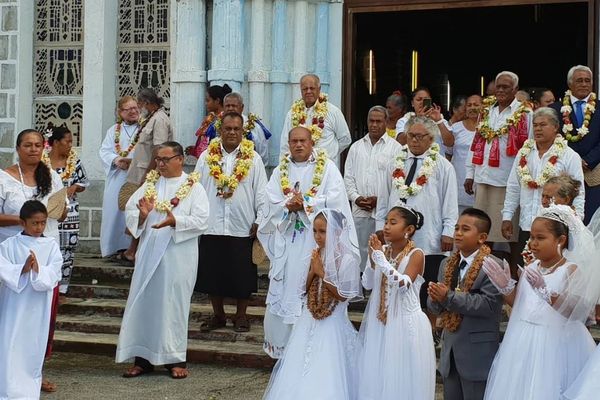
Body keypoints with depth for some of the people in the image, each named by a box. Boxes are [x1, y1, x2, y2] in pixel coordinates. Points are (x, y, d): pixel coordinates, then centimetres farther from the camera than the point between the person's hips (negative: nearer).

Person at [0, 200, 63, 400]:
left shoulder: (51, 246, 3)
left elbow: (54, 275, -7)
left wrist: (38, 269, -25)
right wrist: (23, 269, -24)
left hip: (38, 308, 1)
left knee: (34, 348, 8)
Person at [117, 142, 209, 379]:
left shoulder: (193, 187, 0)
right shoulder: (150, 184, 12)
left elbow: (201, 220, -10)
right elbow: (129, 210, 8)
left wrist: (175, 221, -24)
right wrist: (142, 215, -13)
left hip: (178, 256, -4)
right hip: (149, 253, 4)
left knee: (173, 304, 0)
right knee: (143, 302, 4)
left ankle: (175, 359, 10)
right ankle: (143, 358, 12)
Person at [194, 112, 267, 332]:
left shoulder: (253, 159, 2)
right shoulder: (207, 157, 6)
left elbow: (261, 192, 2)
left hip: (243, 228, -1)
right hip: (211, 227, 2)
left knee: (242, 275, 5)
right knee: (213, 273, 9)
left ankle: (241, 316, 20)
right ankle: (218, 315, 23)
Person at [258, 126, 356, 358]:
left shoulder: (327, 168, 2)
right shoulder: (280, 171, 13)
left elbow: (333, 200, -9)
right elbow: (271, 202, 2)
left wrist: (304, 204, -13)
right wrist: (289, 206, -16)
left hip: (317, 239, -3)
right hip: (287, 240, 3)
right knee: (283, 291, 3)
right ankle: (283, 344, 14)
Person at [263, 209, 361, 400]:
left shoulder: (347, 259, -15)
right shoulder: (316, 255, 4)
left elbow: (343, 296, -15)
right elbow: (306, 289, 9)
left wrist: (322, 273, -16)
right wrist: (312, 271, -9)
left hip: (332, 325, -6)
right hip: (309, 321, 6)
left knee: (325, 375, -1)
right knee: (298, 372, 8)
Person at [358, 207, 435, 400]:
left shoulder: (416, 254, -11)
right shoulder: (383, 250, 4)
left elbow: (403, 284, -23)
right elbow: (367, 284, 4)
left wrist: (381, 259, -23)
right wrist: (373, 260, -10)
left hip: (405, 324, -5)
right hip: (380, 322, 5)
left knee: (402, 377, 2)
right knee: (378, 375, 12)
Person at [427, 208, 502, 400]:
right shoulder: (447, 264, 10)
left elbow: (488, 304, -25)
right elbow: (434, 306, 8)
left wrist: (449, 297, -27)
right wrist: (435, 298, -16)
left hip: (477, 352, -7)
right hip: (450, 349, 7)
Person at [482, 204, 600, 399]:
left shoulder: (571, 270, -10)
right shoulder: (531, 268, 8)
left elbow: (575, 311, -22)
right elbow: (517, 304, 15)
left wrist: (545, 291, -34)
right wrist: (506, 287, -3)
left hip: (555, 345, -6)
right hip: (524, 343, 6)